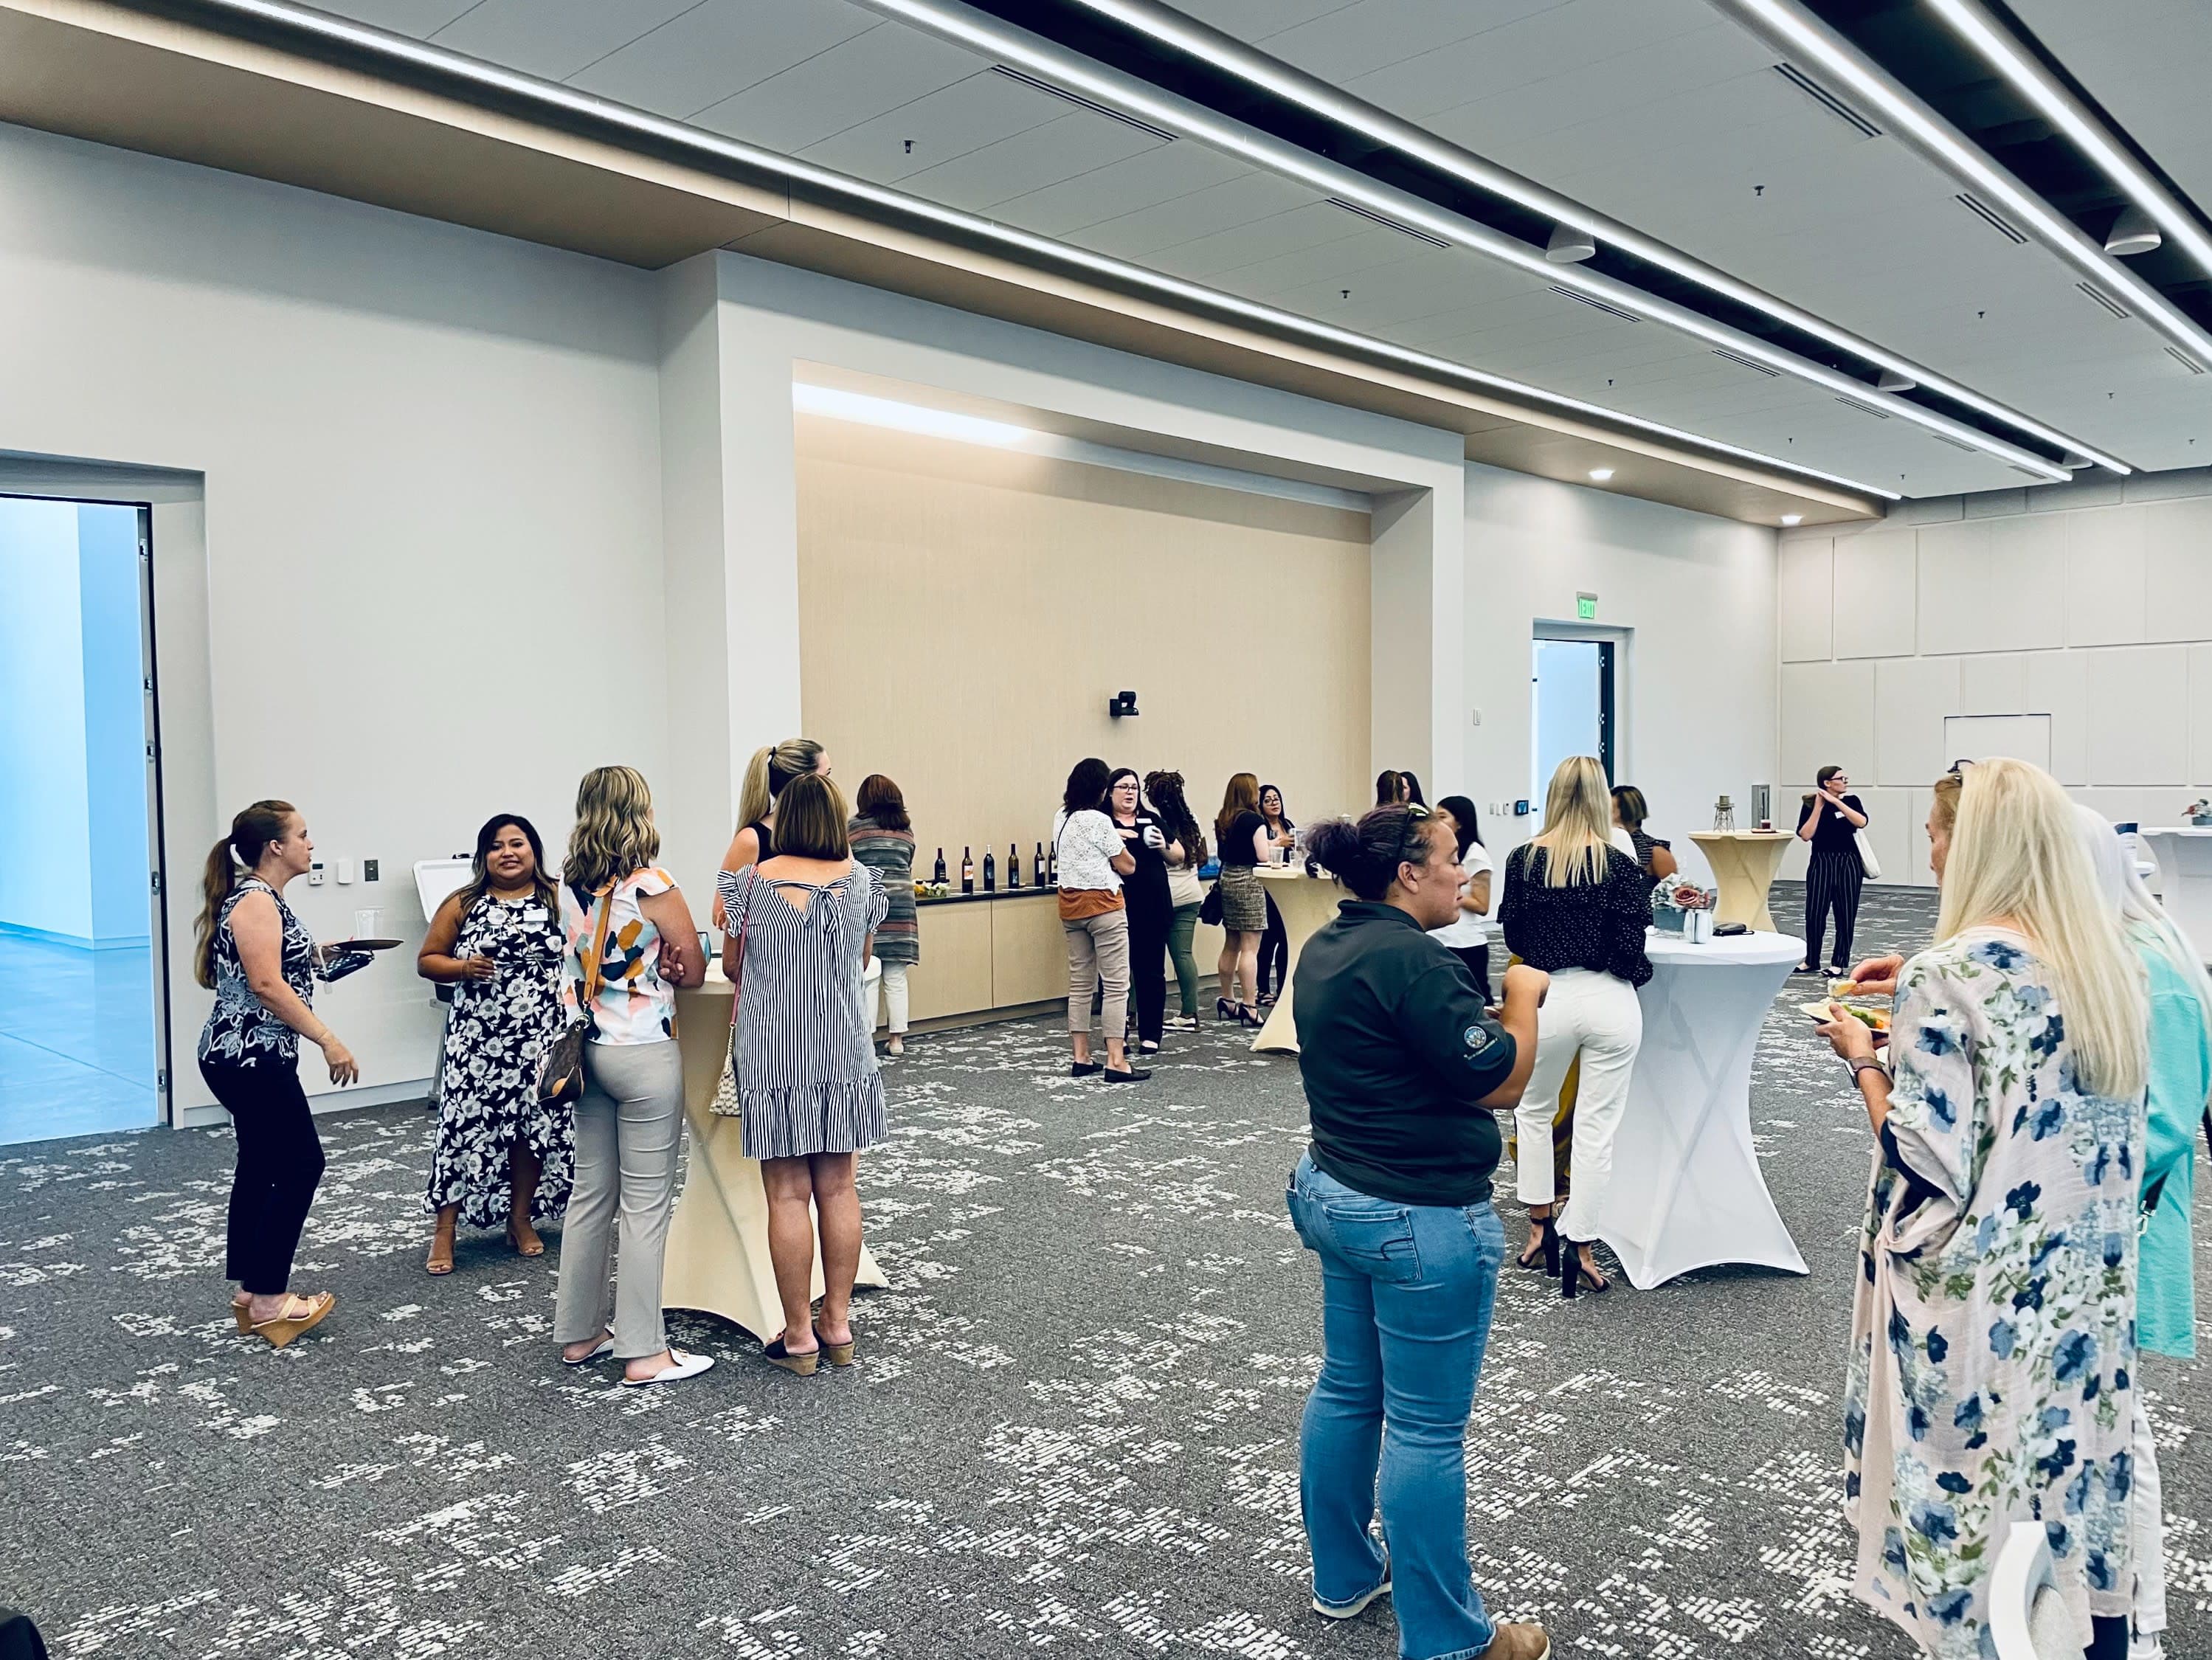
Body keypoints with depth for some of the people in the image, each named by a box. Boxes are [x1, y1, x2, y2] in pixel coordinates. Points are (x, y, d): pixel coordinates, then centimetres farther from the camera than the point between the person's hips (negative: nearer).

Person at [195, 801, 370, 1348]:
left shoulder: (260, 898, 14)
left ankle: (249, 1292, 21)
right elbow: (266, 984, -23)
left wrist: (317, 954, 14)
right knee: (300, 1165, -4)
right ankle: (268, 1300, 2)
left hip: (248, 1057, 10)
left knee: (262, 1168, 14)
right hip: (251, 1058, -10)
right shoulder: (255, 900, -16)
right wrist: (328, 1041, -23)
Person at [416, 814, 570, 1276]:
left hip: (540, 1036, 1)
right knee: (464, 1122, -2)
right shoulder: (462, 905, 5)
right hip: (478, 1036, 0)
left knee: (535, 1123, 7)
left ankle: (521, 1219, 25)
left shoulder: (557, 900, 2)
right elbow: (426, 961, 9)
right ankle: (444, 1230, 9)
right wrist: (463, 969, -9)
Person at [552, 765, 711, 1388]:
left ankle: (580, 1332, 26)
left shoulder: (569, 887, 5)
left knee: (591, 1192, 16)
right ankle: (642, 1352, 6)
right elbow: (694, 972, -7)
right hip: (644, 1054, -7)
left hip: (587, 1050, 7)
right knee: (646, 1203, 0)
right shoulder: (653, 888, -15)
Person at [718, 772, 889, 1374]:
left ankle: (800, 1336, 11)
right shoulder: (861, 881, 0)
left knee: (788, 1193, 3)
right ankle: (838, 1325, 19)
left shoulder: (752, 883, -8)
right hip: (843, 1047, 3)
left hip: (774, 1049, -3)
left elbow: (732, 967, 3)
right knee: (837, 1186, 11)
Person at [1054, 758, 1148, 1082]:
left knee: (1080, 983, 12)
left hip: (1070, 906, 8)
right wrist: (1121, 848, 13)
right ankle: (1116, 1061, -7)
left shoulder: (1060, 819, 8)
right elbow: (1126, 866, -8)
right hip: (1103, 904, -8)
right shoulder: (1099, 821, -15)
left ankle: (1081, 1058, 15)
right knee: (1116, 985, -4)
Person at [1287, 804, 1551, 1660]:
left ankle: (1344, 1574, 37)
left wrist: (1488, 1009, 9)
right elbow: (1500, 1081, -18)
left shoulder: (1327, 948, 7)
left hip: (1337, 1196, 10)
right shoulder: (1410, 959, -23)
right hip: (1421, 1220, -10)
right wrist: (1524, 996, -3)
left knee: (1347, 1390, 20)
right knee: (1426, 1429, 2)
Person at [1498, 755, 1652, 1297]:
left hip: (1547, 999, 1)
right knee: (1597, 1126, 6)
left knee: (1534, 1111, 22)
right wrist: (1639, 972, 12)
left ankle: (1540, 1226, 25)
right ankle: (1579, 1246, 10)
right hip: (1611, 1002, -1)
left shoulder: (1523, 860, -3)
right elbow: (1630, 947, -9)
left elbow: (1513, 935, 6)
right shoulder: (1619, 864, -8)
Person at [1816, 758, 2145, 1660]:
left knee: (1980, 1499, 8)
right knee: (2077, 1485, 19)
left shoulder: (1950, 975, -20)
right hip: (2088, 1292, 7)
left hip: (1980, 1303, -6)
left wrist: (1864, 1059, -6)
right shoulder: (2111, 960, 2)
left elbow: (1927, 1162, -20)